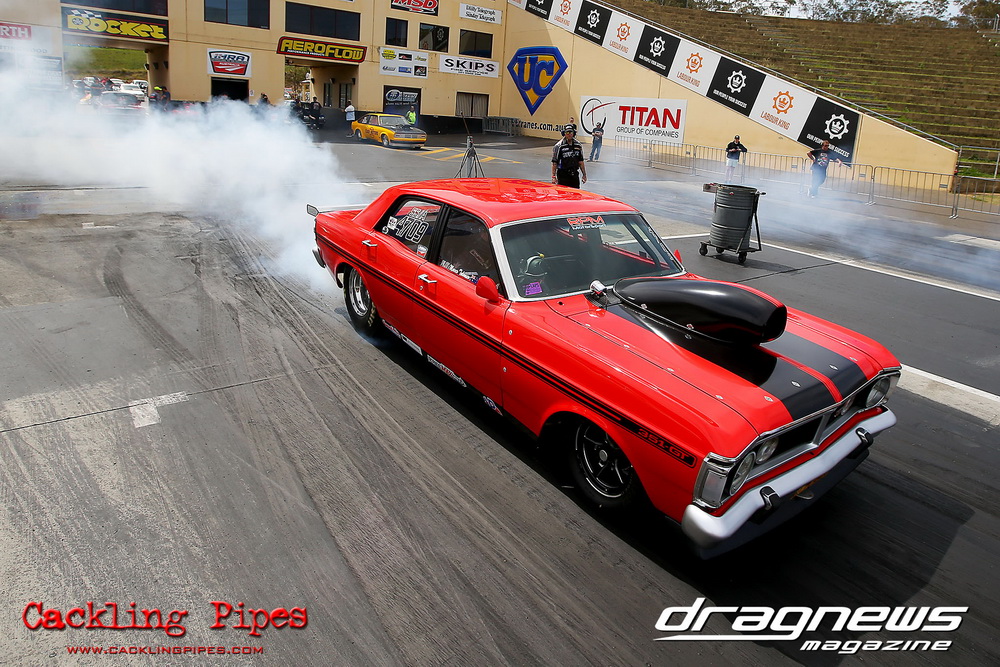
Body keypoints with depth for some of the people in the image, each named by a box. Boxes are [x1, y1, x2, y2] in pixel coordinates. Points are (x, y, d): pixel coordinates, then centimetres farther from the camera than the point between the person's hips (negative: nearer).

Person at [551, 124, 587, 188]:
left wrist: (584, 174, 14)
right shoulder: (559, 146, -6)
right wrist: (553, 176, -11)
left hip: (575, 175, 4)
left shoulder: (578, 145, 8)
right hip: (563, 176, -4)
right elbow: (554, 163, -6)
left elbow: (581, 161, 15)